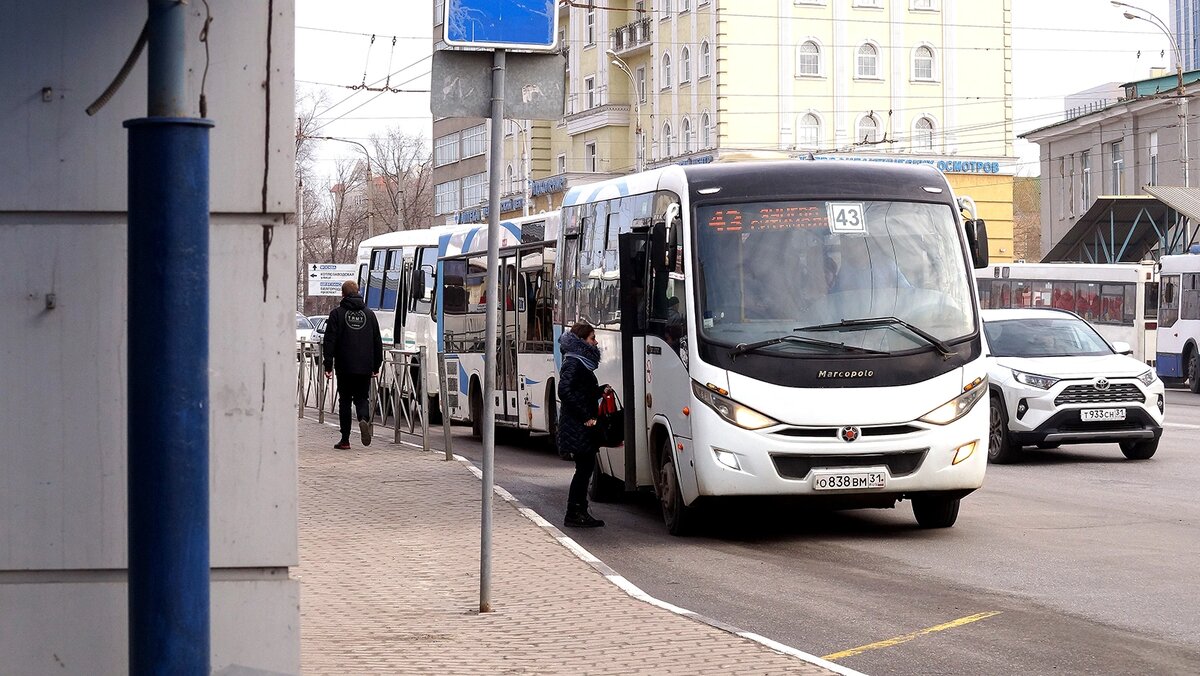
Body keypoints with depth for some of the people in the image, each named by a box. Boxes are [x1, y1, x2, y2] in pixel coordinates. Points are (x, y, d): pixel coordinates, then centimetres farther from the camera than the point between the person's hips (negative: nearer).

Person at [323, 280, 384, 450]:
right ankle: (364, 419, -21)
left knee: (344, 401, 6)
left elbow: (330, 342, -7)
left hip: (345, 367, -3)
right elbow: (378, 342, 11)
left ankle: (345, 440, 6)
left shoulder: (337, 314, -3)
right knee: (361, 398, 11)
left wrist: (328, 366, -5)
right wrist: (376, 366, 16)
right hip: (365, 367, 3)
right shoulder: (369, 314, 9)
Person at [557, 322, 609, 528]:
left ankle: (579, 512, 15)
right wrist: (586, 417, -22)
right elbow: (565, 392, -23)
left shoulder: (582, 363, 17)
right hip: (576, 426, -10)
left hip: (583, 426, 10)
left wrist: (601, 390, 9)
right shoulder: (573, 363, -13)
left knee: (586, 467, 11)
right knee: (584, 467, -7)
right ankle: (574, 513, -3)